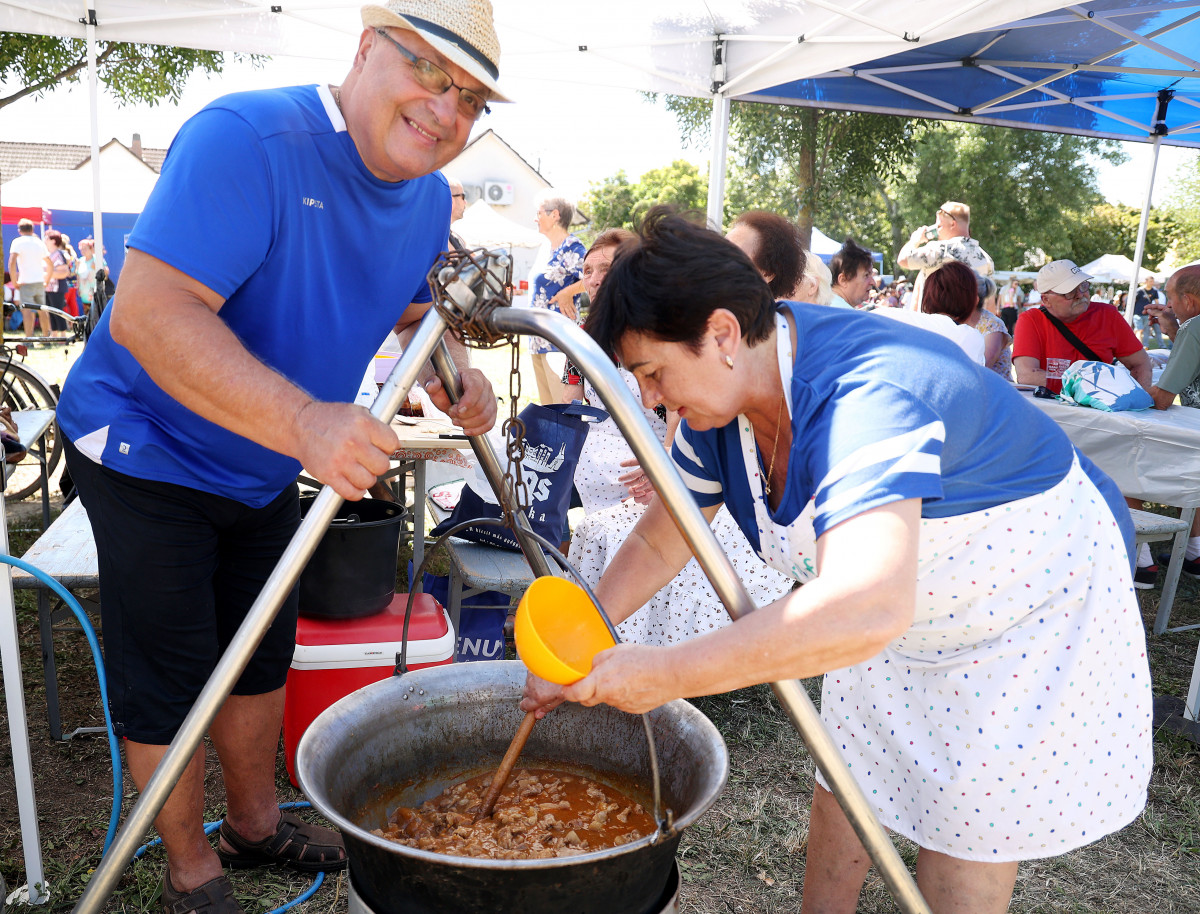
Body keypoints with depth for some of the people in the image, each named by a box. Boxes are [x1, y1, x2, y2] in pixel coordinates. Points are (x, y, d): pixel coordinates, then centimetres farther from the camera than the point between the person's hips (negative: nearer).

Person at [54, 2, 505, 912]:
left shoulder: (430, 199, -2)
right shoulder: (245, 138, -28)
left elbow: (415, 305, 15)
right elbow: (148, 312, -37)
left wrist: (453, 375, -7)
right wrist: (305, 420, -49)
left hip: (264, 468, 8)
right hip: (147, 454, -7)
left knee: (261, 660, 20)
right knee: (169, 684, 4)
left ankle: (256, 823, 42)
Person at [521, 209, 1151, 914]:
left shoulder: (868, 399, -41)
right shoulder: (722, 398, -13)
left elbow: (863, 610, -55)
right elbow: (660, 541, -2)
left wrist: (665, 674, -48)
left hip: (1037, 610, -7)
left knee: (969, 832, 3)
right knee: (846, 776, 14)